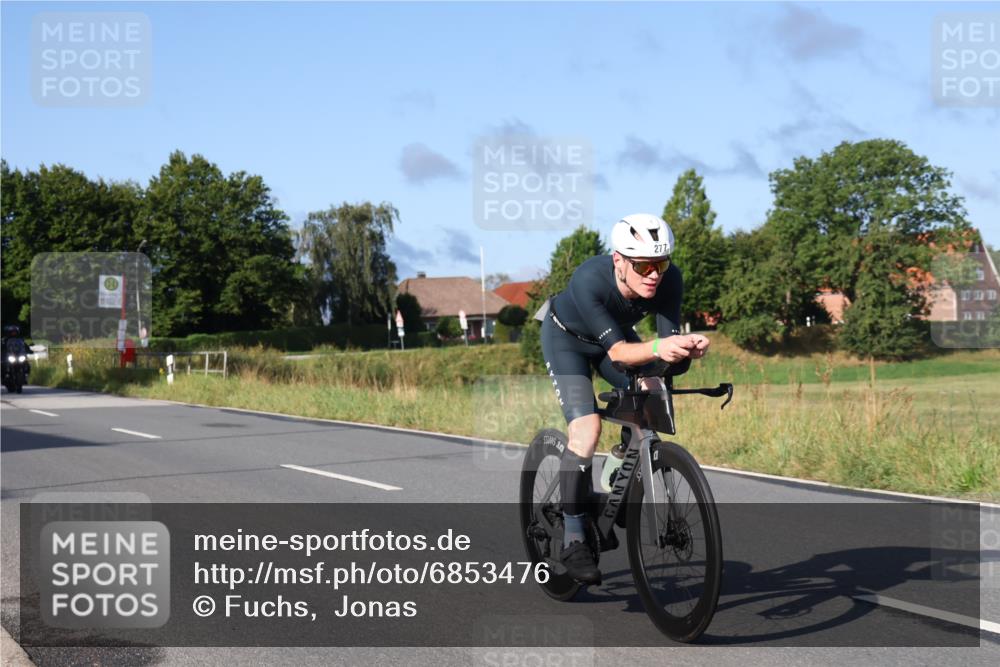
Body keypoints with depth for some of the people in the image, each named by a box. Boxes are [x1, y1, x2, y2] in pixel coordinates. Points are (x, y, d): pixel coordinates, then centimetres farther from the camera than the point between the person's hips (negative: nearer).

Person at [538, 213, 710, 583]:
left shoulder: (669, 280, -29)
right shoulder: (589, 280, -40)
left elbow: (669, 344, -28)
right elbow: (617, 351, -44)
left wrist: (686, 348, -51)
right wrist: (657, 348, -63)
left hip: (617, 332, 5)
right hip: (567, 336, -5)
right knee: (586, 428, -22)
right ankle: (573, 539, -10)